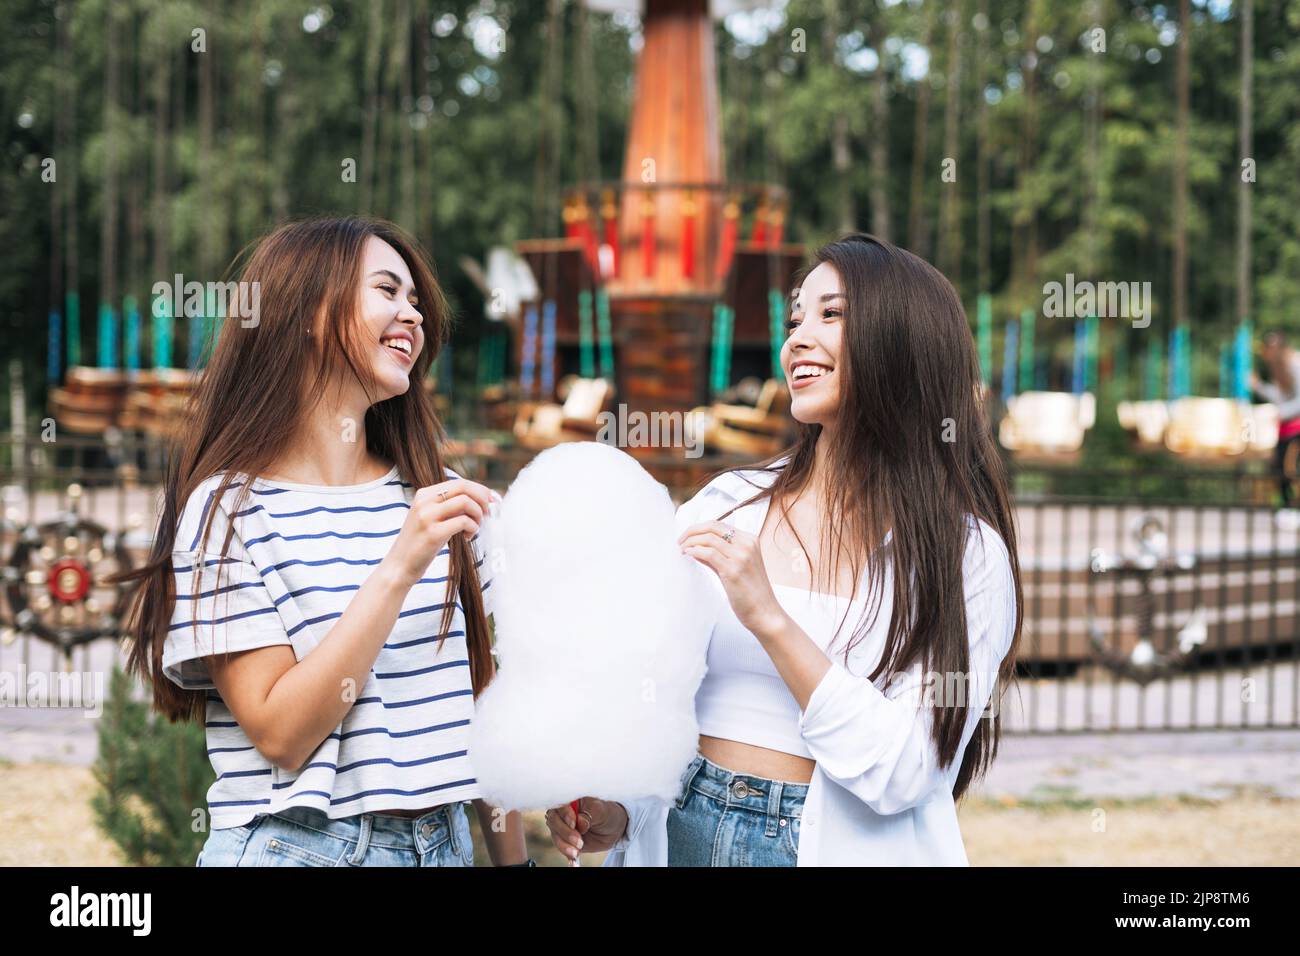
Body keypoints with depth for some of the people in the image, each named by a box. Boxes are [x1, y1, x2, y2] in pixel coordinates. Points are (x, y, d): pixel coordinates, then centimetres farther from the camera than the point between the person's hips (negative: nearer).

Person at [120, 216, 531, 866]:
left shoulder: (444, 501, 5)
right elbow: (280, 734, -16)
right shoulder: (229, 509, -9)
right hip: (298, 846, -5)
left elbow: (480, 702, 9)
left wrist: (513, 858, 5)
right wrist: (398, 569, -22)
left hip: (443, 843, 5)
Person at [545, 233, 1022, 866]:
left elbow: (898, 776, -19)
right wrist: (616, 811, -12)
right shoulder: (722, 505, -1)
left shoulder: (966, 551, -10)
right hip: (684, 833, 3)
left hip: (842, 845, -3)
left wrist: (770, 620, -23)